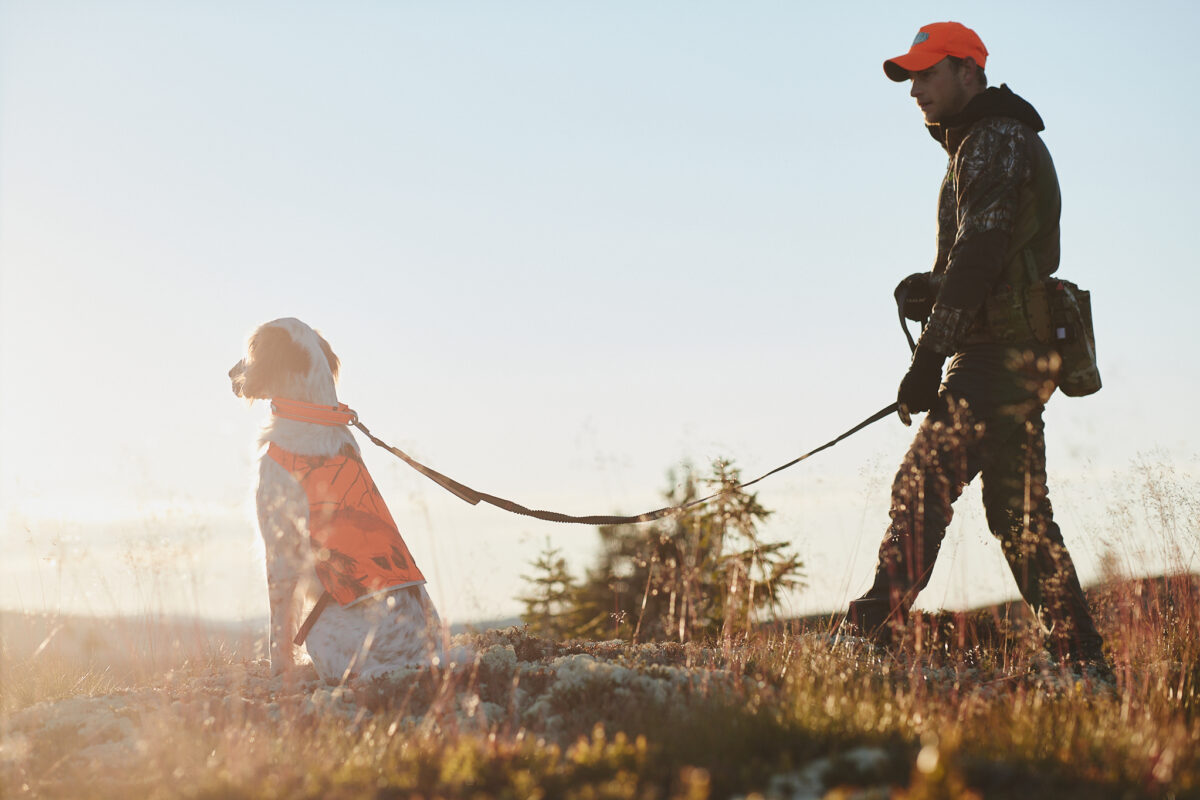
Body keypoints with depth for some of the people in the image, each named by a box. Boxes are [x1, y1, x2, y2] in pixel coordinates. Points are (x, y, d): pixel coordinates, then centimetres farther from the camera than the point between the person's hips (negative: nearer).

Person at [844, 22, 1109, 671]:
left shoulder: (998, 141, -8)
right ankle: (1082, 660, 10)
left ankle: (873, 633, -17)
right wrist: (929, 289, 6)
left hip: (999, 355, -10)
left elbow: (980, 254, -19)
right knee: (1019, 511, 9)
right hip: (1017, 356, 10)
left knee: (922, 488, -14)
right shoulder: (978, 147, 24)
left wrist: (929, 356, -22)